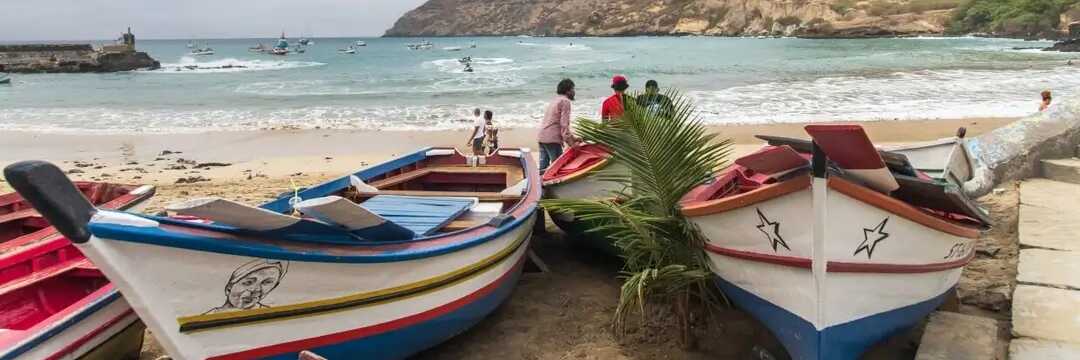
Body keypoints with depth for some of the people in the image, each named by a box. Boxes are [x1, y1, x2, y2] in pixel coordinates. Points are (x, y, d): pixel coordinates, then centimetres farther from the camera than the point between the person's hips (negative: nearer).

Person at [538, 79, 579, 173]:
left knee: (543, 168, 8)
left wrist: (573, 138, 25)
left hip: (542, 137, 9)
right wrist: (570, 142, -11)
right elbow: (564, 124, -13)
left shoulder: (555, 100, 25)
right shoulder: (565, 101, -5)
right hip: (552, 139, -9)